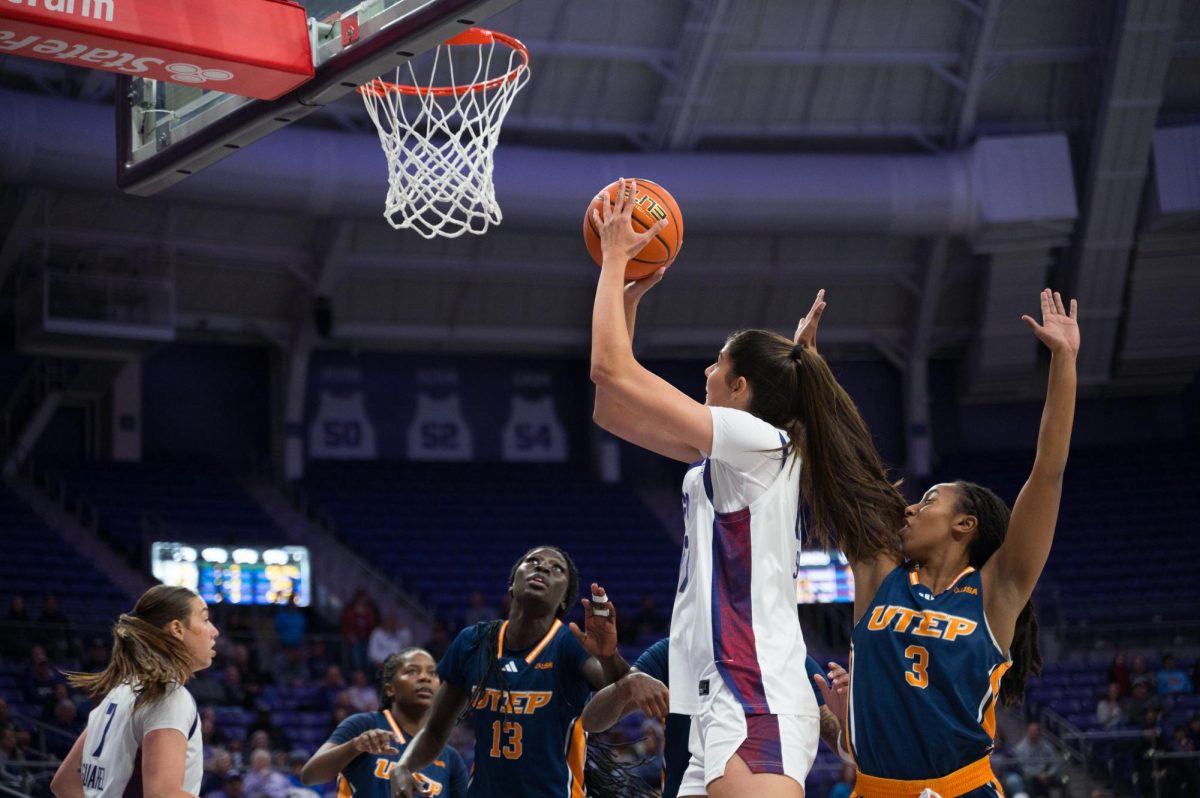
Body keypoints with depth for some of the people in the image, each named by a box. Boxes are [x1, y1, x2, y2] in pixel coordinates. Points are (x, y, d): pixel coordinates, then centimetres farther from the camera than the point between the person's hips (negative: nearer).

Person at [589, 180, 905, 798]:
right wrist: (630, 297, 23)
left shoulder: (756, 440, -6)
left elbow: (611, 370, -10)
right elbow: (611, 411, 25)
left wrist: (615, 257, 2)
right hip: (729, 705, 10)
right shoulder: (728, 459, 19)